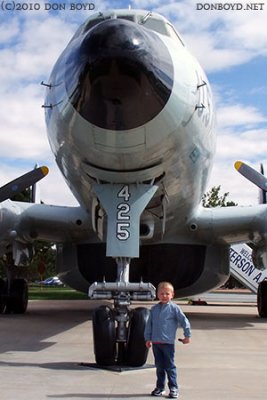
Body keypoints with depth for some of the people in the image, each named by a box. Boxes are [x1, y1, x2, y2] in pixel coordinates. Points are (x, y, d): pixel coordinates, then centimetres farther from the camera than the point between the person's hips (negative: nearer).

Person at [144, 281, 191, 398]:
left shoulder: (174, 308, -5)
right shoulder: (154, 309, 8)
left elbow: (184, 321, -3)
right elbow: (149, 324, 13)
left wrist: (187, 336, -4)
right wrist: (148, 338, 11)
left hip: (168, 342, -4)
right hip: (155, 343, 4)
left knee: (170, 367, 0)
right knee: (159, 366, 13)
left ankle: (173, 388, 9)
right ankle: (160, 387, 22)